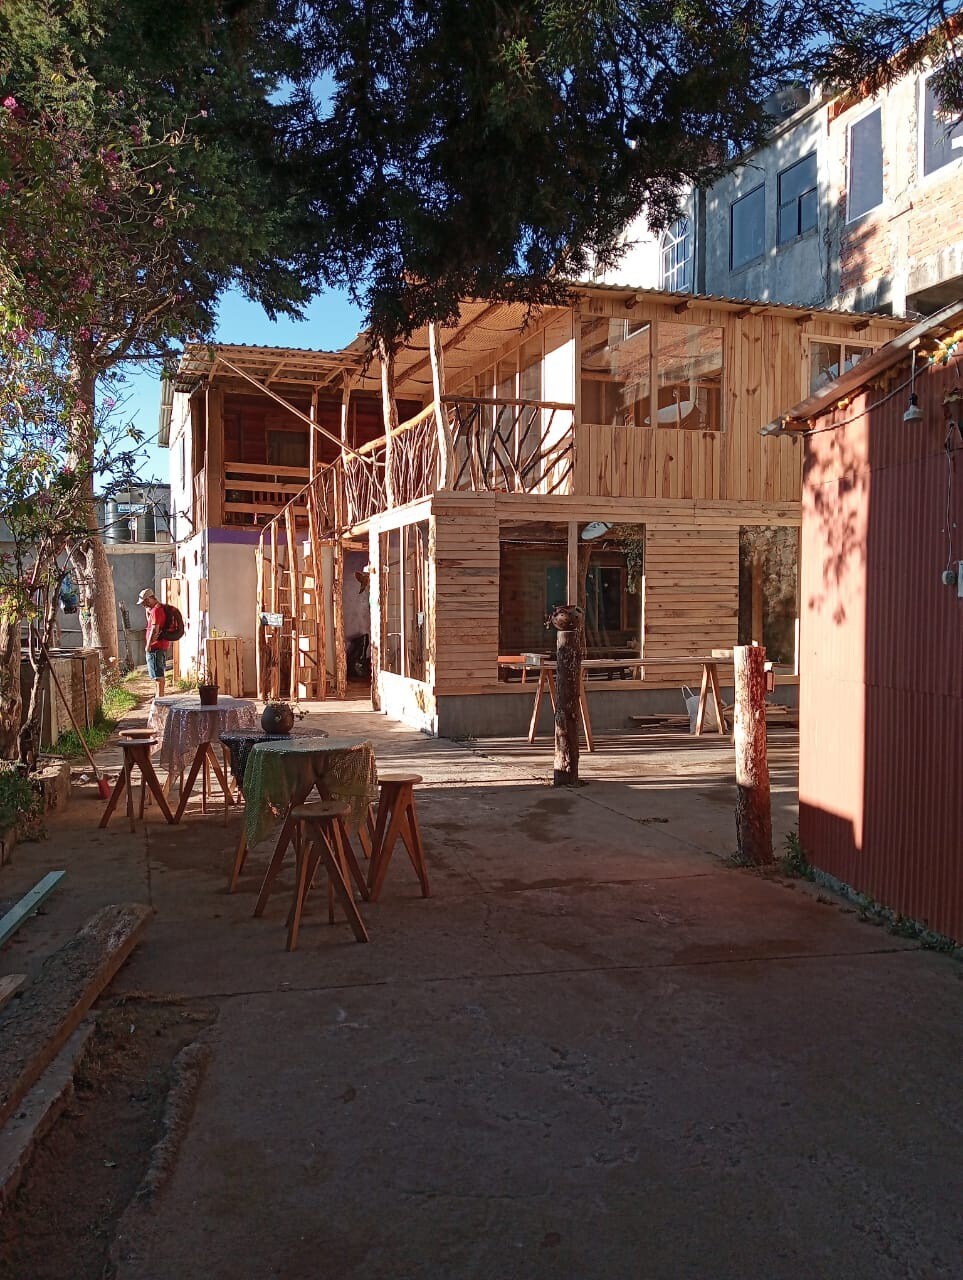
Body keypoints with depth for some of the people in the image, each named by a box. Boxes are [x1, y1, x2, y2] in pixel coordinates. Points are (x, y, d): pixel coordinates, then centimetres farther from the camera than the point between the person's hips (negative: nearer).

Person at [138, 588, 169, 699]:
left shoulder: (156, 610, -18)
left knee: (158, 674, -6)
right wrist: (147, 611, 12)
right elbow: (150, 622, 29)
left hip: (156, 647, -10)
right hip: (163, 645, 10)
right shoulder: (161, 608, 14)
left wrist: (148, 645, -17)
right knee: (161, 673, 16)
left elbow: (155, 629, -23)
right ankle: (160, 696, 23)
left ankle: (160, 697, -4)